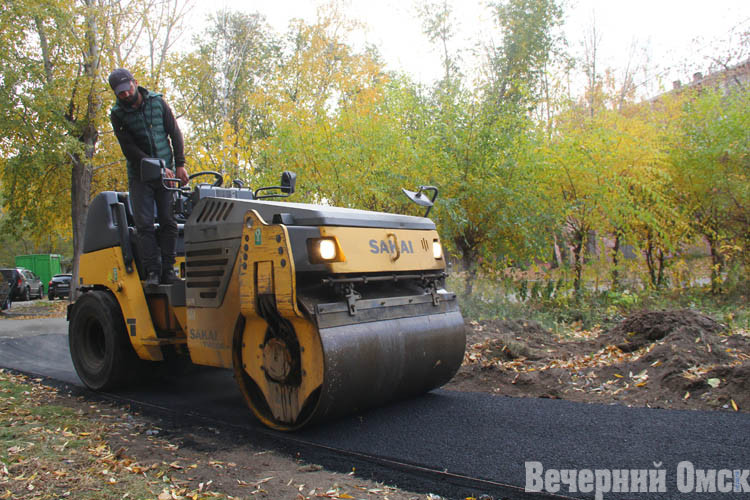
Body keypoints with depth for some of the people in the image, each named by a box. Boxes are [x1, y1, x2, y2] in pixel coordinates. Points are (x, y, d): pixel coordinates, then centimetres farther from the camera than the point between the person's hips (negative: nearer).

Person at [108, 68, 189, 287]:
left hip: (166, 172, 1)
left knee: (168, 223, -3)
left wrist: (180, 165, -4)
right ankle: (152, 271, -5)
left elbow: (174, 133, 4)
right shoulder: (118, 114, -3)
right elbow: (130, 149, -9)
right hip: (140, 175, -1)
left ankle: (168, 270, 2)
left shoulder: (157, 101, 1)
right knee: (144, 225, -8)